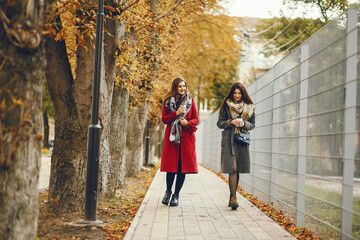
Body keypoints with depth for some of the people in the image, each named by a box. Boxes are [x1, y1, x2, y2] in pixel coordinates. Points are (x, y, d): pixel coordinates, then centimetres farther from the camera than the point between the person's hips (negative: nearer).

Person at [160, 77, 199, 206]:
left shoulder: (190, 100, 9)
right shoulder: (168, 100, 8)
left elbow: (196, 119, 10)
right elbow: (164, 119, 3)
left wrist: (188, 123, -11)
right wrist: (176, 113, -12)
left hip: (186, 137, 1)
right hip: (172, 136, -1)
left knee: (183, 166, -1)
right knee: (171, 166, -4)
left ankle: (176, 195, 9)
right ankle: (168, 192, 16)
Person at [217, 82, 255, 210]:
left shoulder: (250, 107, 10)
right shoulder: (226, 105, 4)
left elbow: (252, 124, 14)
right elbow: (220, 123, 5)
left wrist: (244, 124, -7)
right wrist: (231, 122, -12)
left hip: (242, 141, 3)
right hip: (229, 140, -2)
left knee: (238, 169, 3)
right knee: (233, 168, -12)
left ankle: (232, 197, 15)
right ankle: (233, 198, -11)